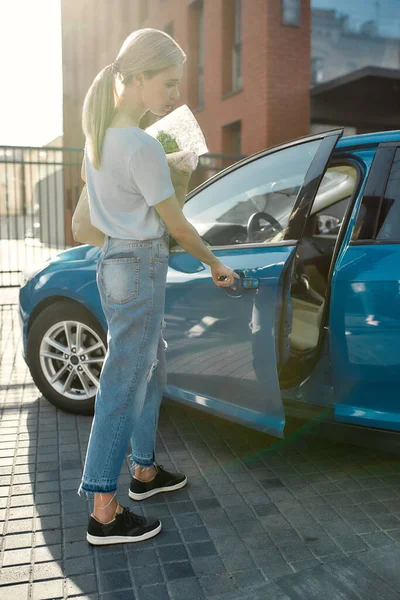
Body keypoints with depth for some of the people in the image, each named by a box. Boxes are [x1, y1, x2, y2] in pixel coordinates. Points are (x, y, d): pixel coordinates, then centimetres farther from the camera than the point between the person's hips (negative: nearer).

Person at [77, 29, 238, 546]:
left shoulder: (98, 129, 7)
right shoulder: (142, 146, -21)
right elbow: (177, 227, -14)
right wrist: (216, 266, 0)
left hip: (114, 258, 10)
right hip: (140, 268, -10)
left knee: (150, 371, 20)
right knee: (123, 387, -3)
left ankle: (144, 472, 35)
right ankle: (104, 516, 10)